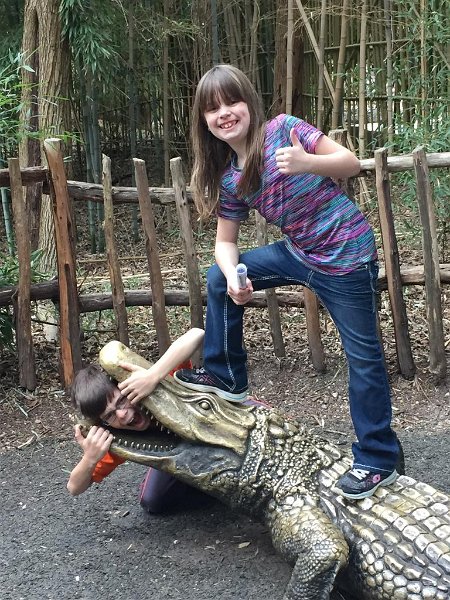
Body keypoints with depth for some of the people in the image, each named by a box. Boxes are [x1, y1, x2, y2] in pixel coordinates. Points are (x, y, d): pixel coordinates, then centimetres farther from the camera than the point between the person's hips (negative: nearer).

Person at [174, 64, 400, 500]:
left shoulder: (282, 130, -13)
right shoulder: (228, 179, 2)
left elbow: (351, 163, -13)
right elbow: (225, 241, 7)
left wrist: (307, 162, -32)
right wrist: (233, 275, -14)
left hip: (346, 257, -6)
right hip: (298, 253, 7)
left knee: (363, 356, 1)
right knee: (218, 280, 7)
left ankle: (378, 462, 16)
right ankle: (225, 377, 22)